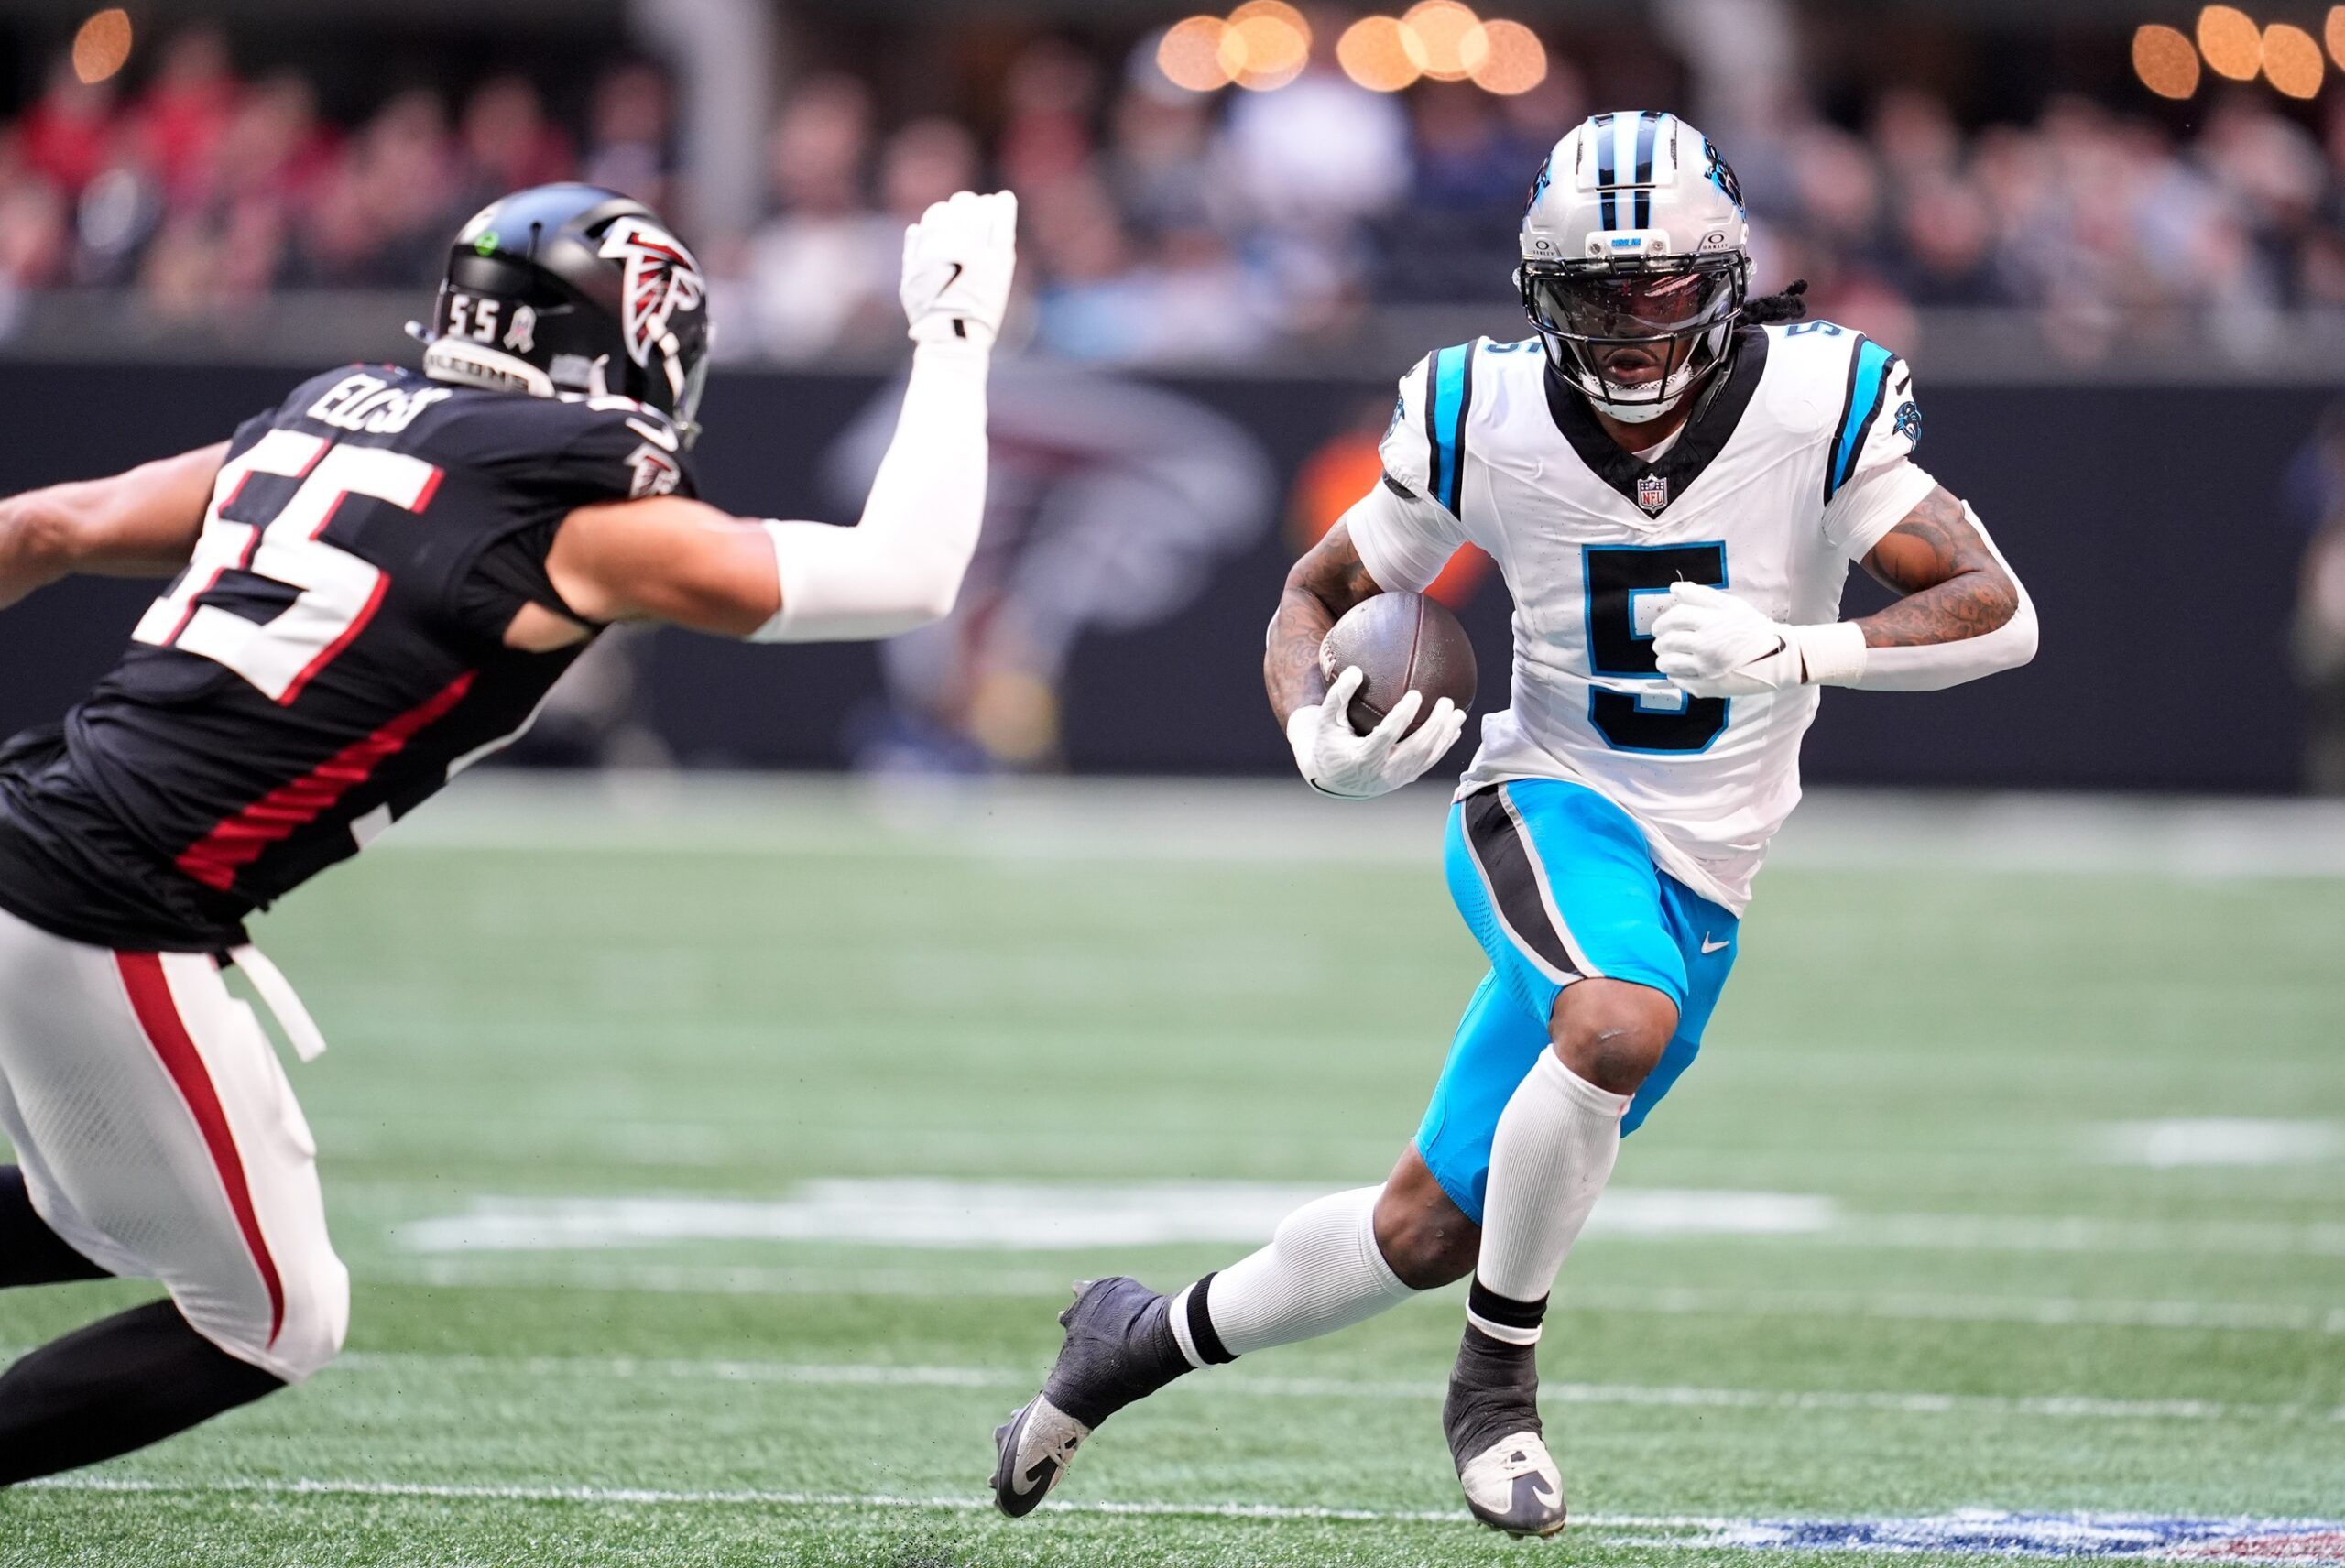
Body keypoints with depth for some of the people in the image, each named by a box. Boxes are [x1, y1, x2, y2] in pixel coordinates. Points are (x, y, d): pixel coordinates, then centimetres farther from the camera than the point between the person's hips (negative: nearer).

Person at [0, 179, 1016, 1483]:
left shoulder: (330, 418, 16)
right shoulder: (580, 509, -4)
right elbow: (906, 578, 1)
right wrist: (954, 337, 12)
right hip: (112, 925, -8)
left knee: (113, 1218, 28)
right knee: (272, 1324, 8)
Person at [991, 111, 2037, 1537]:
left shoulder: (1815, 407, -14)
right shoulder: (1492, 422, -9)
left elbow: (2001, 614, -18)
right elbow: (1322, 592, 5)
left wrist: (1792, 651, -34)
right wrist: (1321, 744, -17)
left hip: (1699, 883, 2)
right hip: (1548, 811, -2)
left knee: (1427, 1232, 4)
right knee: (1620, 1022, -36)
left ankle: (1148, 1337, 30)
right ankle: (1497, 1375, -14)